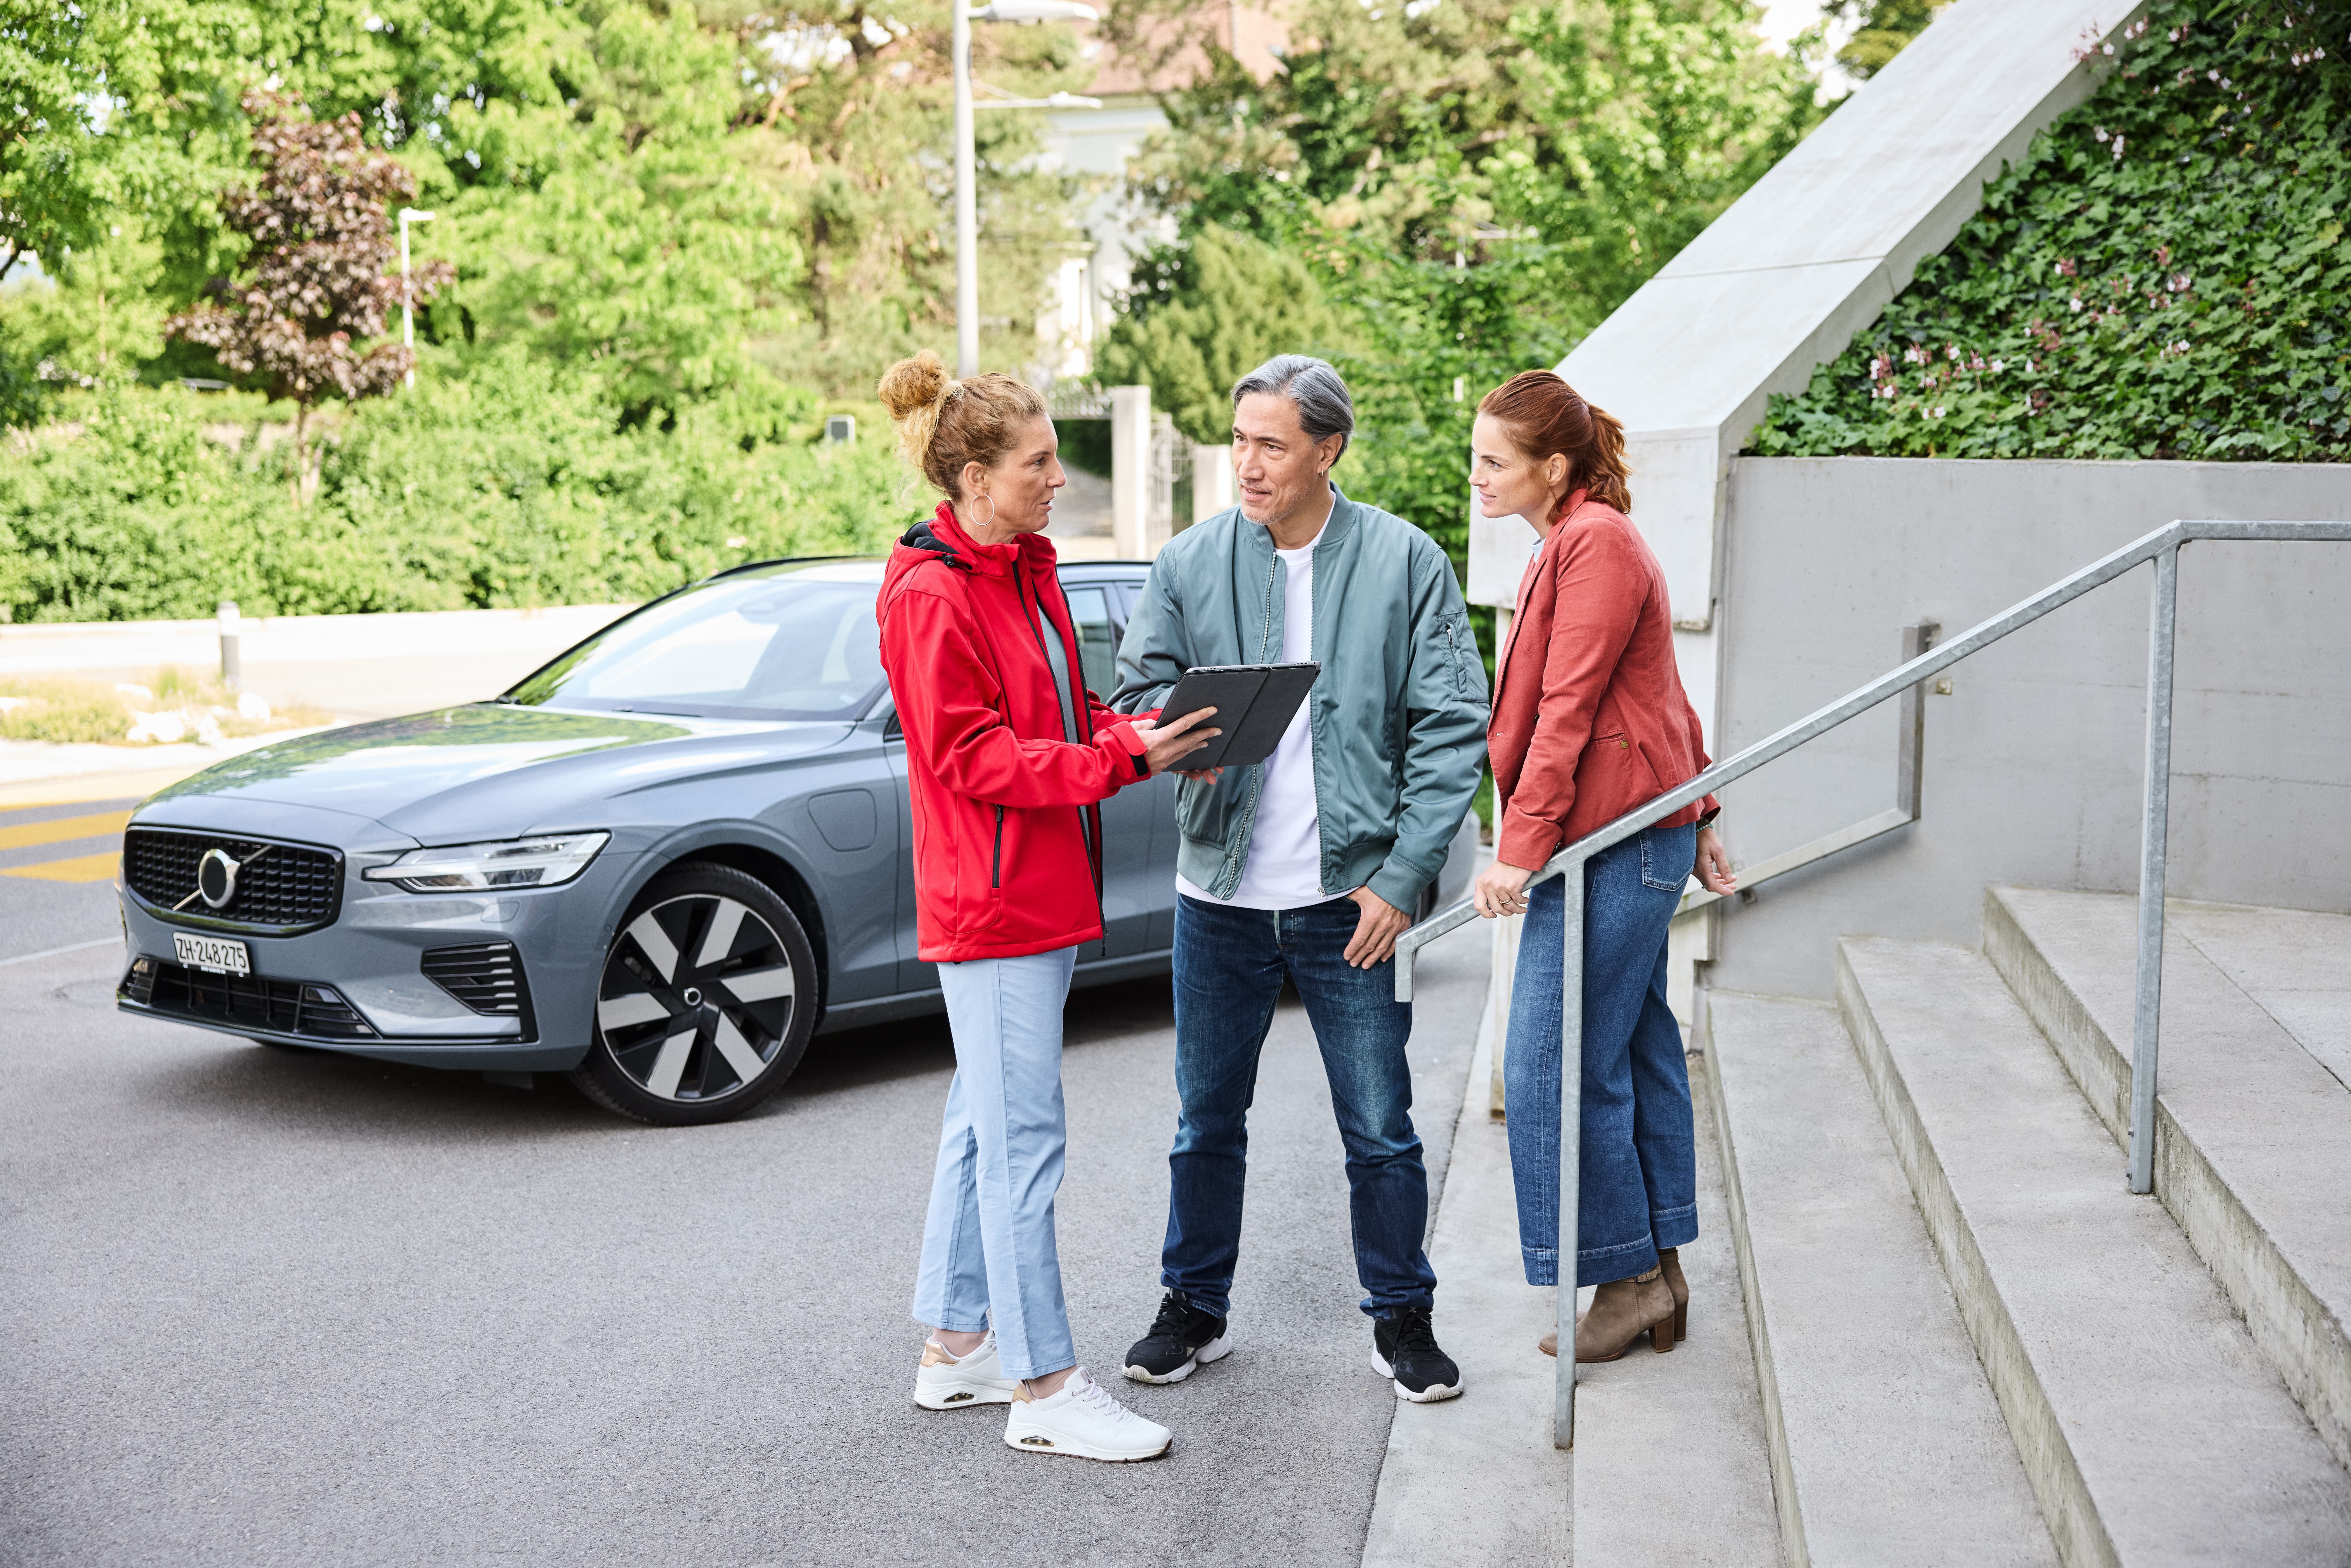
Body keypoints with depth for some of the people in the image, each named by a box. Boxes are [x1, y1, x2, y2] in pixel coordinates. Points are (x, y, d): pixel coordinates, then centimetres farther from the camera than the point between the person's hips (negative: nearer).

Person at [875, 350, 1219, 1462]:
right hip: (991, 901, -10)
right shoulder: (929, 597, -15)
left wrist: (1137, 736, -2)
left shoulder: (1025, 569, 14)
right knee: (1023, 1140, -5)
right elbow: (974, 758, -19)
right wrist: (1122, 760, -24)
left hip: (1041, 894, 10)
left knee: (985, 1125, 16)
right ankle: (1044, 1389, 2)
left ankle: (957, 1346, 27)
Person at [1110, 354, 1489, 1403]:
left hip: (1352, 895, -2)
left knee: (1380, 1130, 7)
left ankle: (1402, 1319, 25)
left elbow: (1452, 728, -3)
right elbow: (1134, 692, 5)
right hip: (1220, 892, 2)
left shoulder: (1405, 562, -3)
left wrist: (1403, 877, -9)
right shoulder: (1188, 564, 2)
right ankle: (1195, 1308, 30)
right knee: (1208, 1121, 13)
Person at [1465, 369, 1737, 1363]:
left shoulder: (1598, 543, -14)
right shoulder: (1578, 542, 18)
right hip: (1631, 835, 11)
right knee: (1633, 1055, 13)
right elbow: (1663, 696, 23)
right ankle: (1659, 1274, 20)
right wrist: (1698, 815, 27)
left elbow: (1568, 712, -20)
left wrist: (1519, 849, -23)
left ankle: (1628, 1276, 5)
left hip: (1611, 842, -11)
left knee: (1556, 1065, -7)